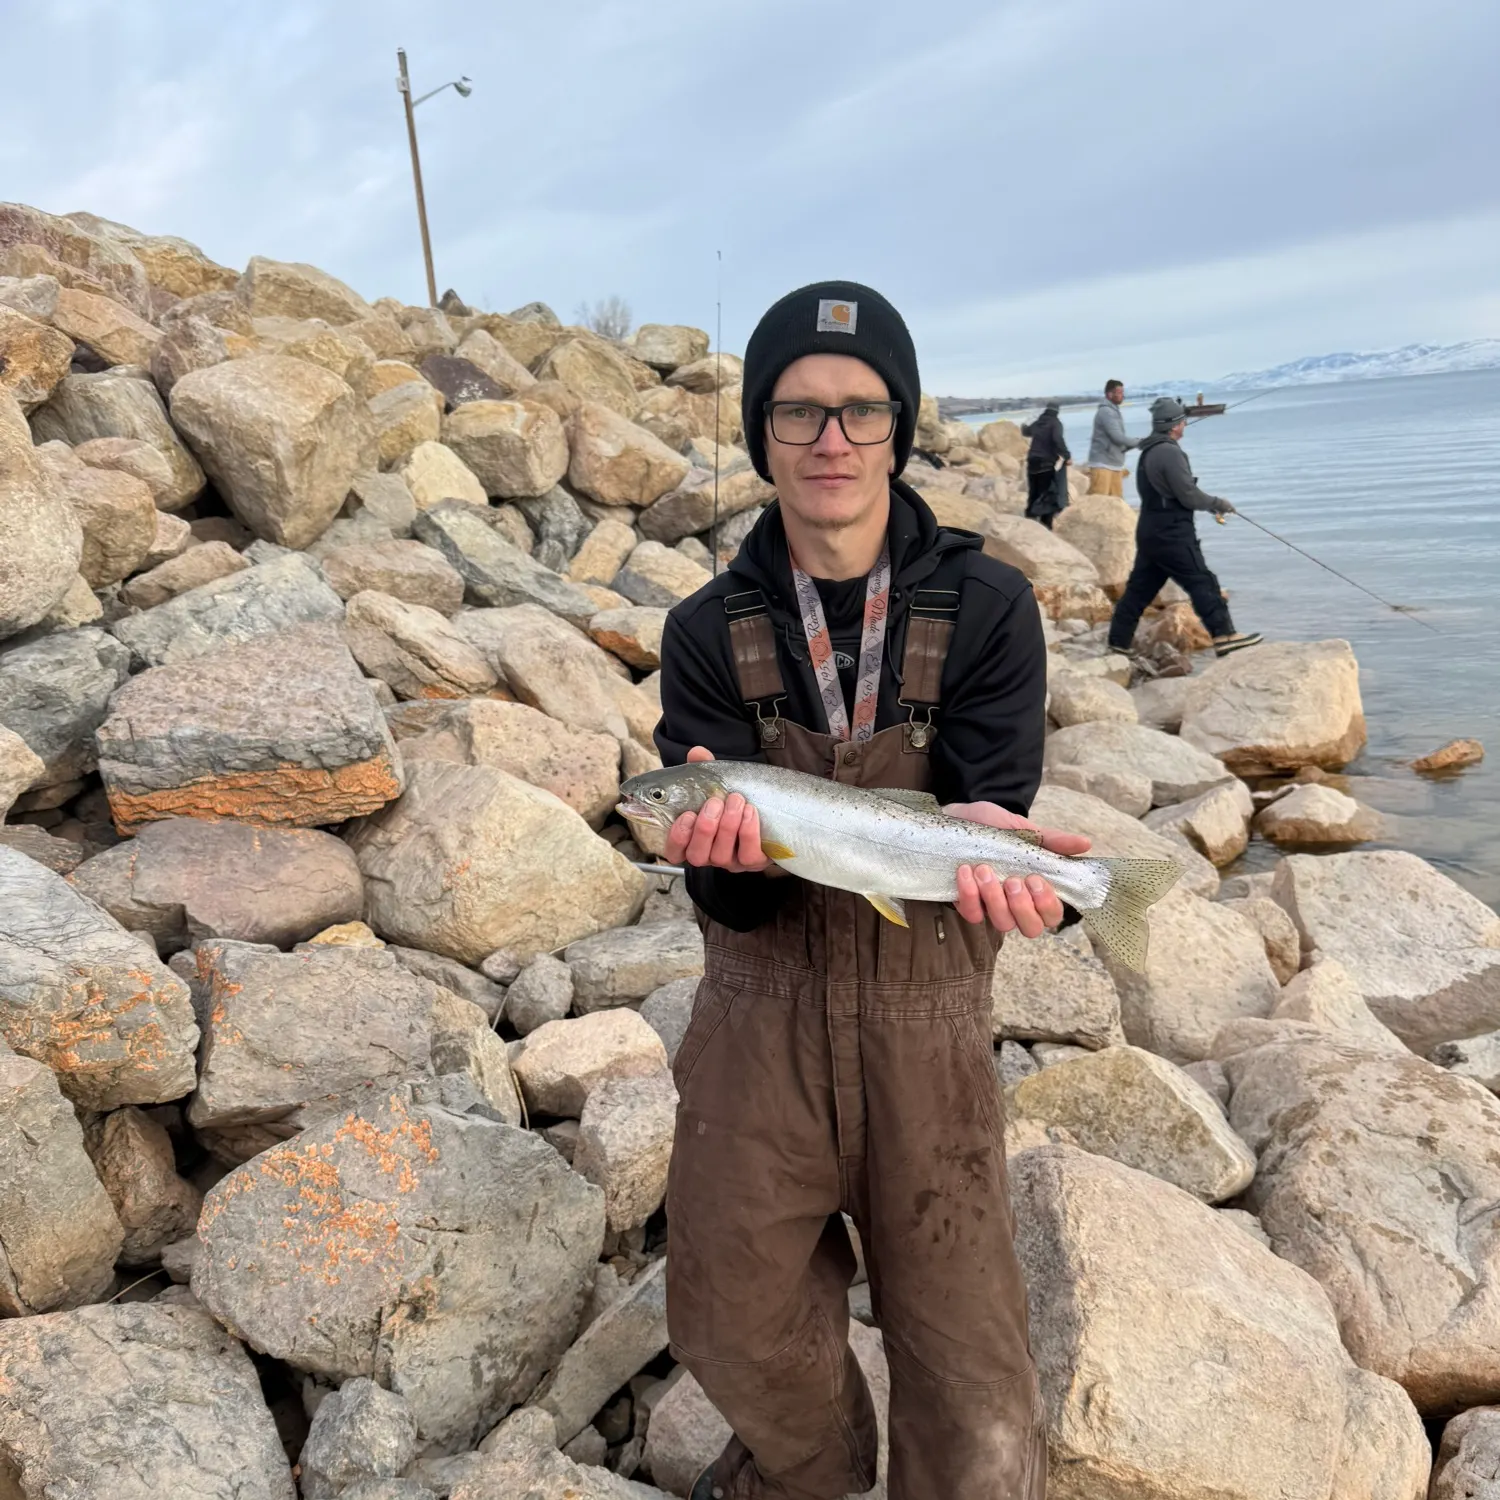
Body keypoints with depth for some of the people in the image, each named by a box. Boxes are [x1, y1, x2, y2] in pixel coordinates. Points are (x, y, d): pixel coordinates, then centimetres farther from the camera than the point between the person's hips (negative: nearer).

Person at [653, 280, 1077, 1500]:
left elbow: (991, 804, -14)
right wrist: (732, 843, -34)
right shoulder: (712, 634, -5)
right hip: (763, 1019, 2)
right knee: (736, 1324, 15)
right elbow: (730, 899, -11)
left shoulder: (986, 608, -7)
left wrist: (978, 839, -38)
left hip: (927, 1024, -1)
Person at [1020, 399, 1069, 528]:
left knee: (1034, 493, 16)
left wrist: (1024, 426, 57)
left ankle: (1031, 517, 20)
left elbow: (1027, 432, 33)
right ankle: (1046, 523, -7)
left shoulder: (1038, 423, 11)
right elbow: (1058, 439, -25)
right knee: (1049, 494, -3)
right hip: (1049, 464, -6)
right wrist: (1067, 456, -21)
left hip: (1033, 462, 6)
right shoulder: (1055, 423, -7)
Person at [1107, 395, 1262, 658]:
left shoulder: (1149, 452, 16)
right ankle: (1224, 636, -5)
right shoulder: (1170, 452, -15)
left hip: (1150, 532, 9)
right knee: (1203, 584, -5)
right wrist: (1218, 503, 1)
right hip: (1171, 534, -9)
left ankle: (1118, 644, 12)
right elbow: (1189, 496, -16)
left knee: (1139, 588, 10)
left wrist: (1210, 505, 21)